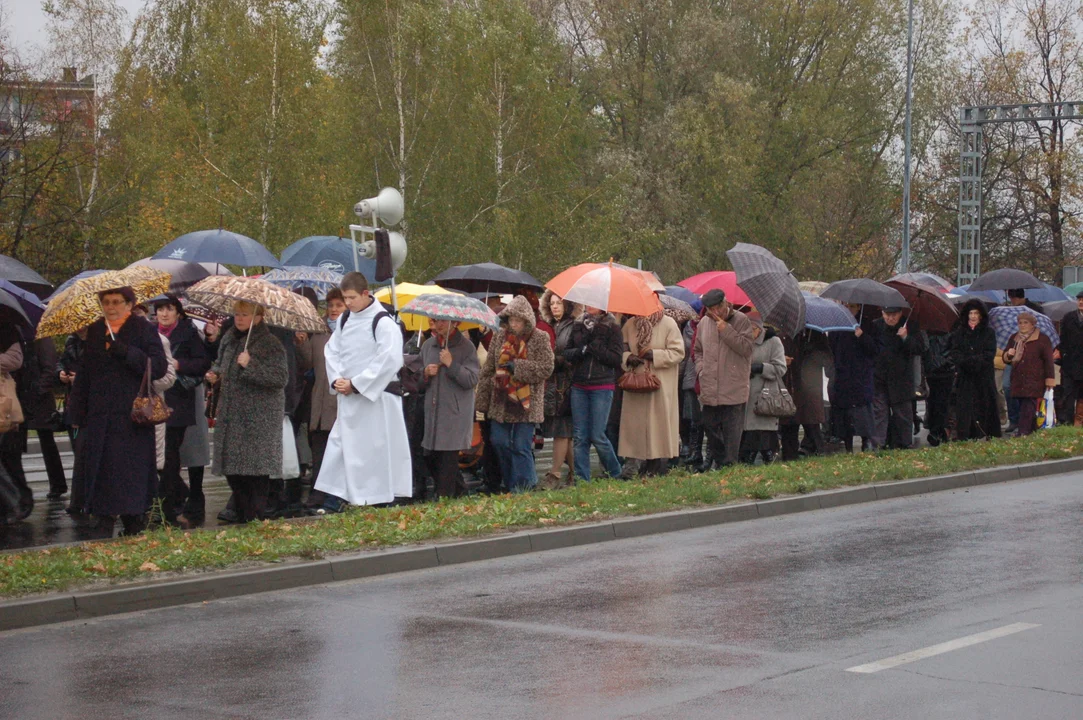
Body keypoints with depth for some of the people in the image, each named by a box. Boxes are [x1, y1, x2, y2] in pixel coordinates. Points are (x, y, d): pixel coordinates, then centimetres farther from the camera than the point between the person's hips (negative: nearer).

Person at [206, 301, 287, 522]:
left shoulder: (270, 344, -10)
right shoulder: (229, 338, 12)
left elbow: (281, 378, -19)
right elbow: (221, 362, 31)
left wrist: (250, 365, -24)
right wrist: (214, 373, 9)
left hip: (258, 420, -7)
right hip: (231, 416, 7)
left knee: (256, 470, -8)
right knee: (232, 471, 9)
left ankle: (256, 518, -1)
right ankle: (242, 518, 20)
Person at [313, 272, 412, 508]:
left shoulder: (383, 322, -12)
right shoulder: (344, 320, 10)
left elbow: (388, 361, -18)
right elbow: (331, 350, 14)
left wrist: (355, 384, -16)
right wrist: (337, 380, -4)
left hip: (375, 397, -7)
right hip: (347, 397, 7)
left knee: (374, 449, -3)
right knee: (339, 446, 4)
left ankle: (376, 498, 5)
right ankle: (333, 501, 6)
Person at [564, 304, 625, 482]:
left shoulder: (611, 327, -2)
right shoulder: (578, 325, 11)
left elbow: (617, 358, -9)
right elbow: (567, 353, 9)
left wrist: (592, 345, -13)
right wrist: (581, 351, -11)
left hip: (602, 387, -4)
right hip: (579, 386, 4)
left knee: (597, 435, -5)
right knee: (580, 436, 2)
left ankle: (615, 474, 15)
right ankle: (581, 479, 8)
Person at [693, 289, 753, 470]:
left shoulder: (741, 320, -3)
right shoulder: (704, 323, 11)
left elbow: (747, 347, -12)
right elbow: (698, 351, 24)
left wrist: (726, 330, -16)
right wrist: (701, 370, 8)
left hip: (733, 389, -5)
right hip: (710, 390, 5)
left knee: (732, 430, -6)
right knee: (710, 427, 11)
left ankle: (729, 464, -2)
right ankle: (718, 461, 23)